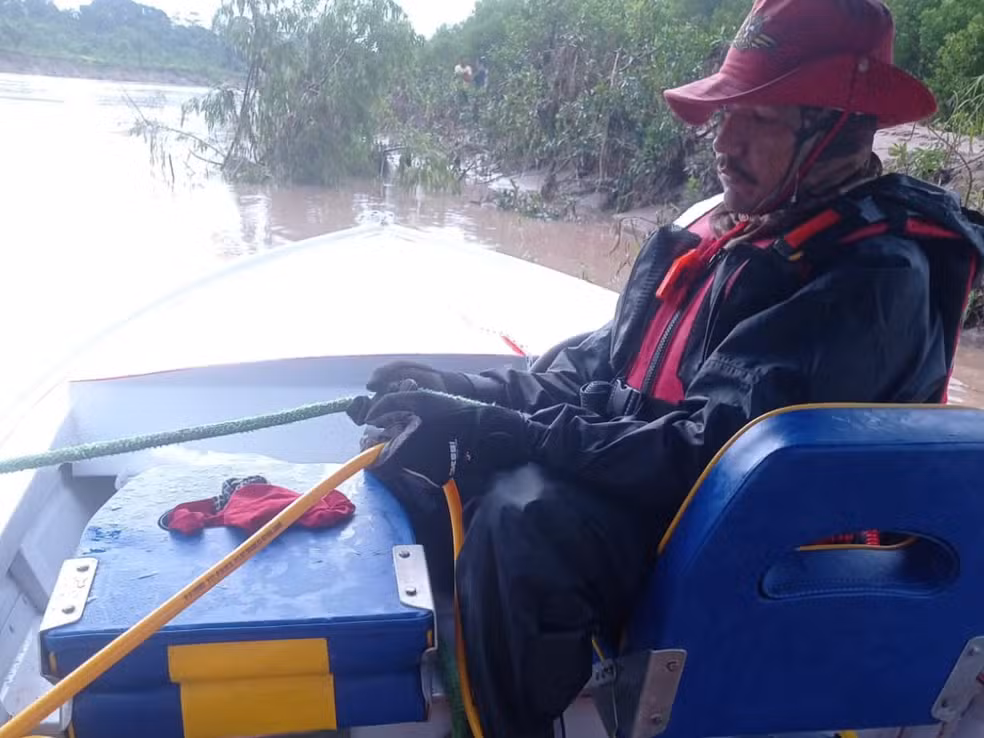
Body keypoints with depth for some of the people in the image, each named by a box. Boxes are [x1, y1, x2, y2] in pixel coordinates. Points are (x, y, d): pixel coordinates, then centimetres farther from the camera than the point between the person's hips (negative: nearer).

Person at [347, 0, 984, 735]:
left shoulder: (873, 277, -18)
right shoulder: (736, 225, 9)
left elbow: (705, 452, -27)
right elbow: (603, 358, 10)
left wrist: (498, 430, -29)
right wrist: (473, 394, -5)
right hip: (638, 473, 9)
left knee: (523, 512, -36)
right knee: (411, 447, -1)